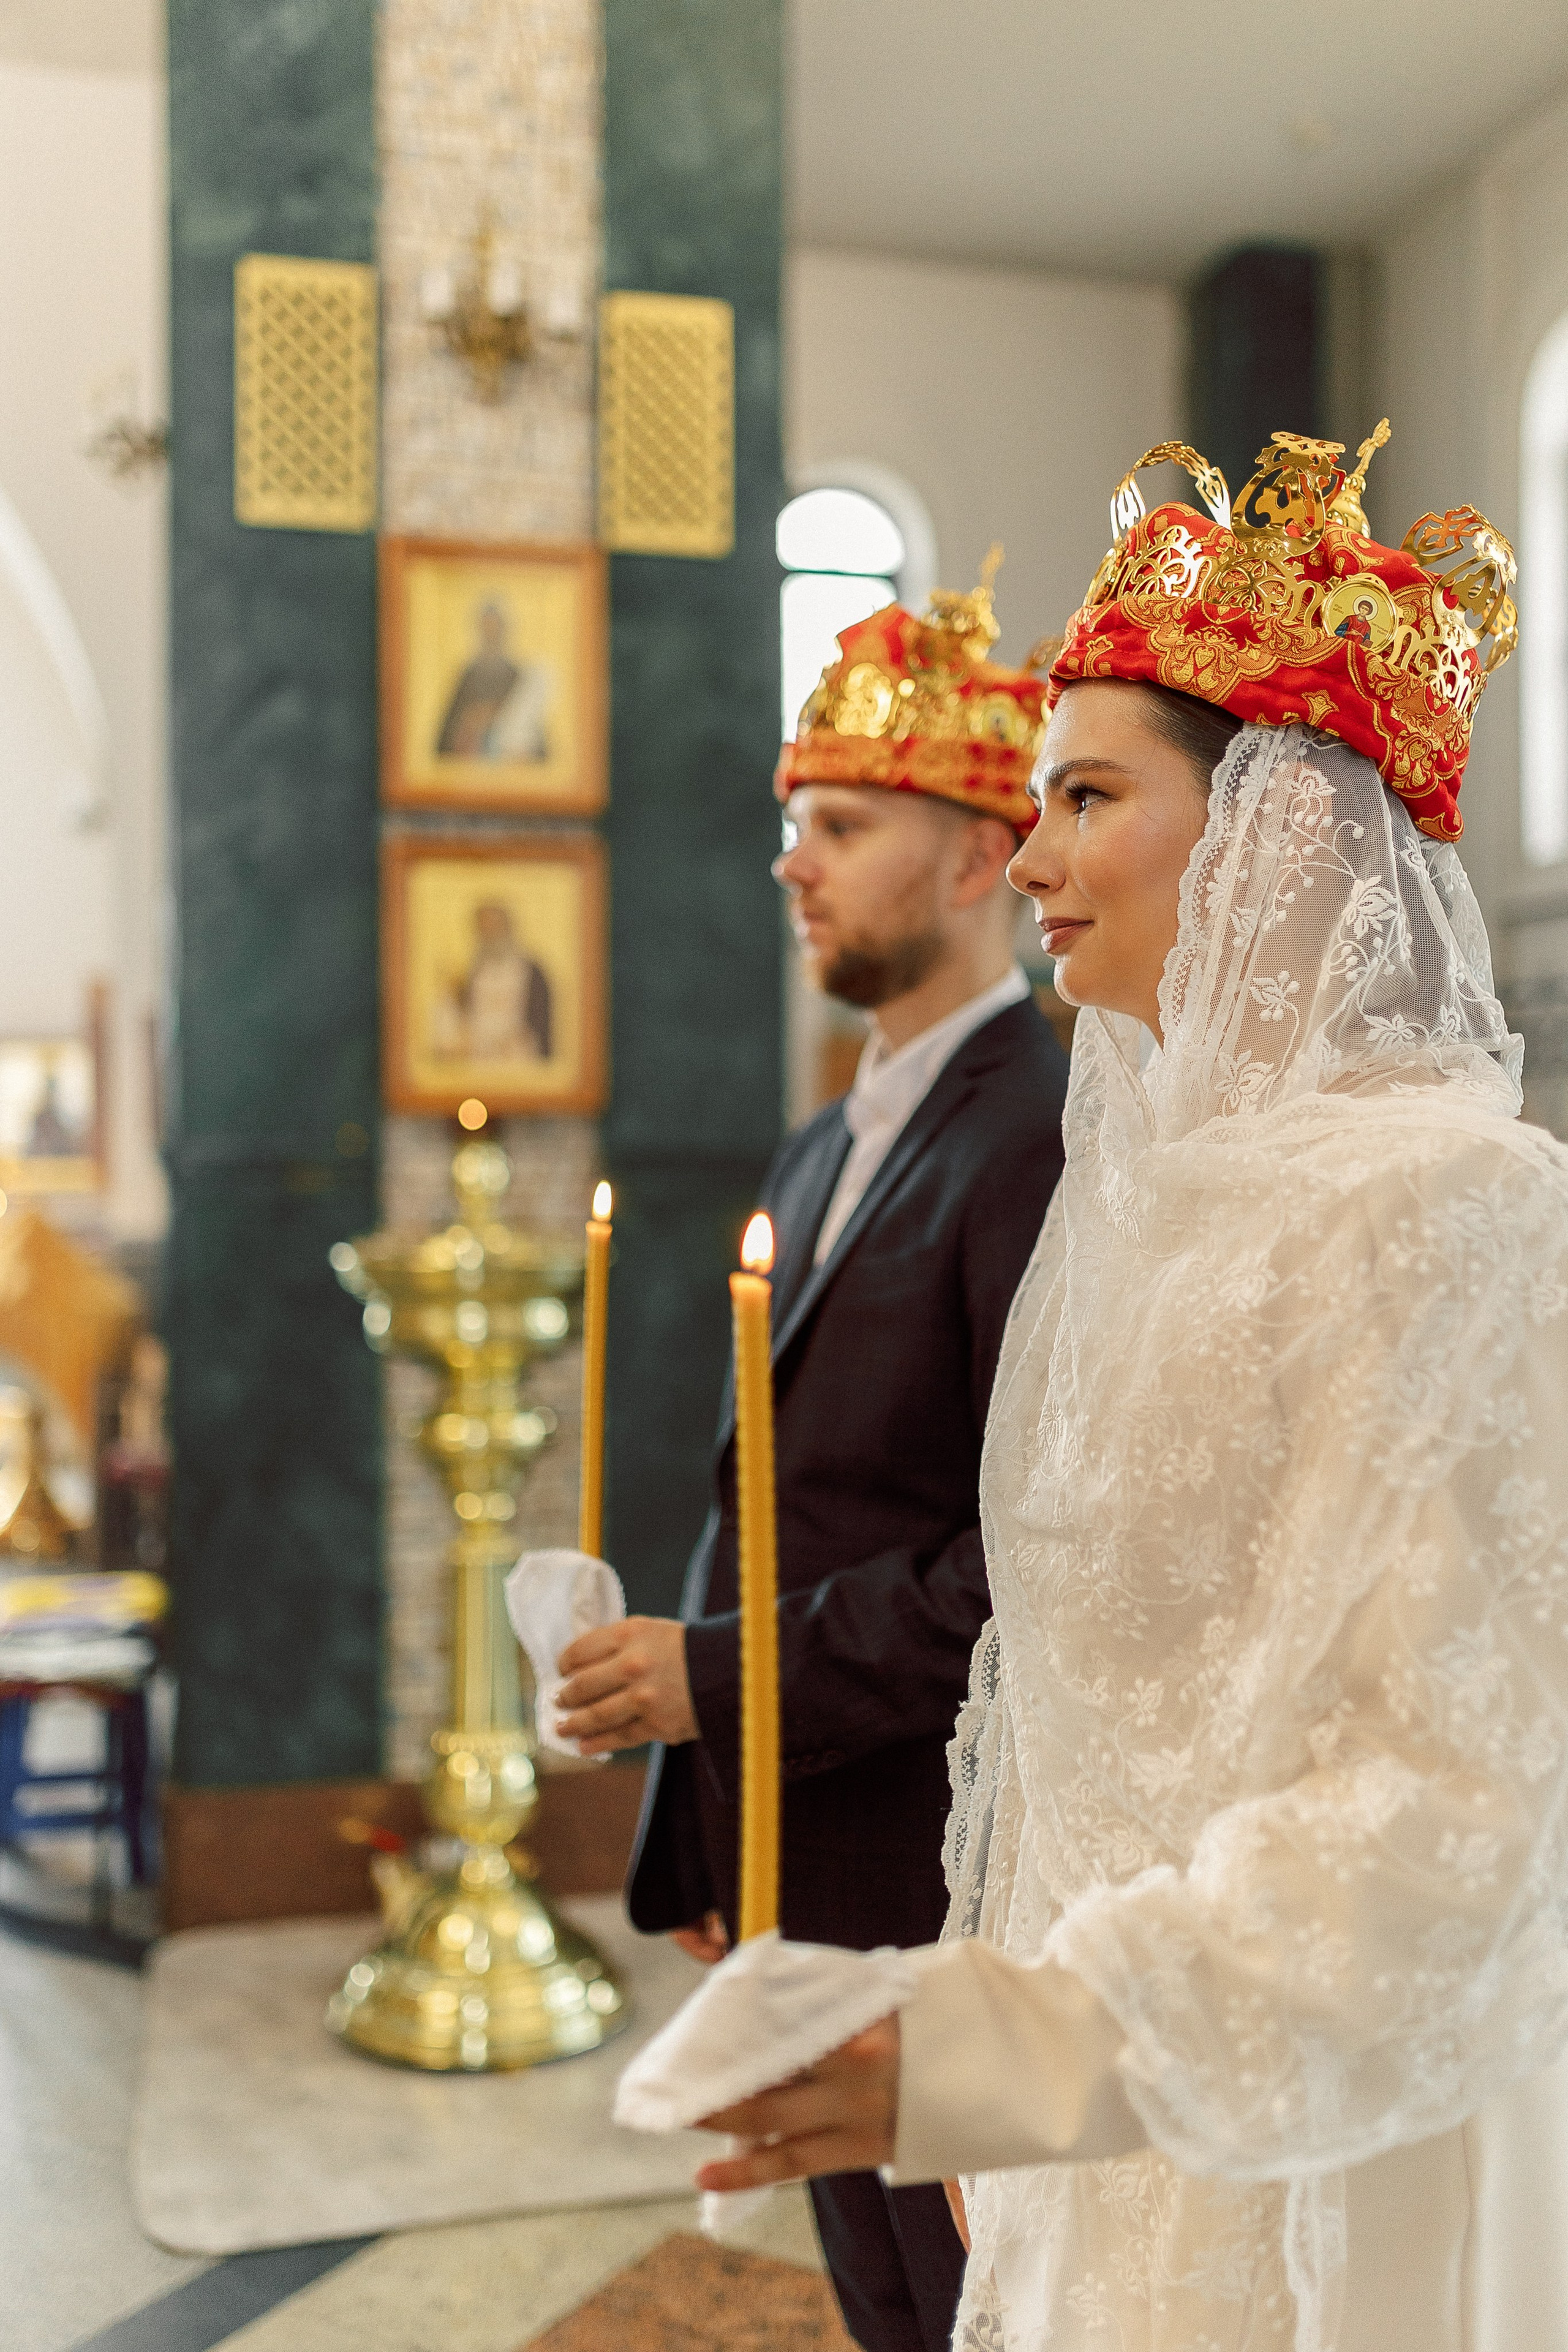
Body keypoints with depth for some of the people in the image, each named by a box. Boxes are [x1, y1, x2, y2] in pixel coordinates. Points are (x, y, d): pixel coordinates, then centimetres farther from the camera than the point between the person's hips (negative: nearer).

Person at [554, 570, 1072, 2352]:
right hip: (802, 1884, 9)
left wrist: (720, 1674, -18)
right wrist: (695, 1841, 15)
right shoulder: (817, 1159, 13)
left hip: (951, 1889, -8)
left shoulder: (1051, 1148, -16)